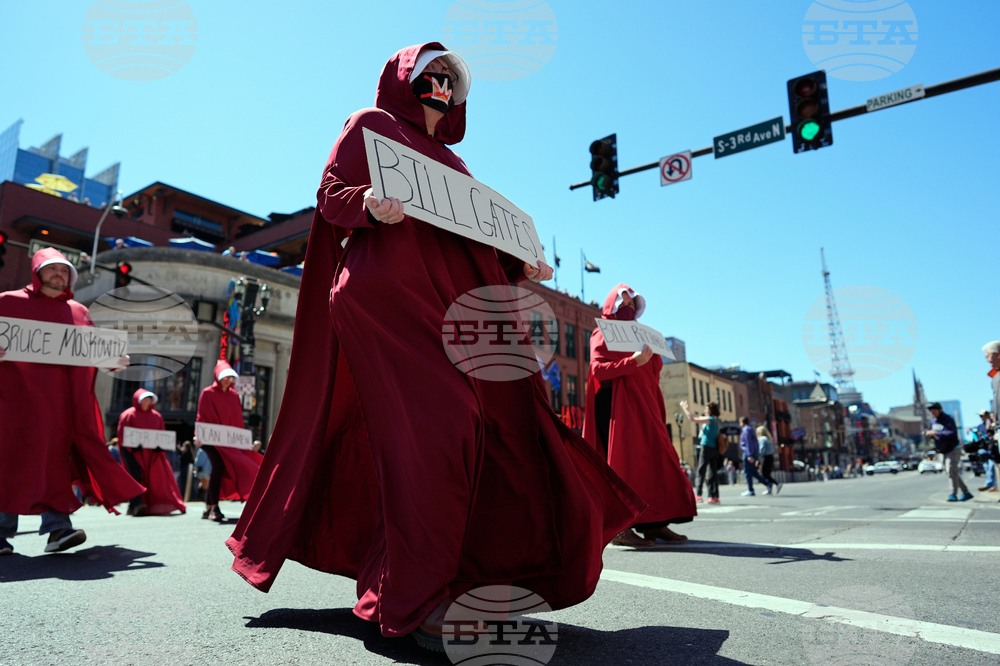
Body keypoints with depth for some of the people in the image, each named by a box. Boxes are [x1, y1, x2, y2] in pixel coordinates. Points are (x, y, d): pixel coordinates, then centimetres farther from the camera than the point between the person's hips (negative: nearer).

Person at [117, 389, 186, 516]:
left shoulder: (156, 416, 16)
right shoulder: (129, 414, 3)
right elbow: (122, 434, -4)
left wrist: (160, 446, -4)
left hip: (152, 452, 4)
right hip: (133, 451, -4)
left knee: (157, 476, -2)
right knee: (136, 476, -17)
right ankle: (135, 504, -22)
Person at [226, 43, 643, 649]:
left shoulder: (449, 160, 33)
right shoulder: (372, 125, 15)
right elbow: (331, 197, 3)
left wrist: (520, 266, 11)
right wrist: (370, 204, -20)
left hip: (457, 298, 7)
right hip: (390, 287, -7)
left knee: (501, 420, -5)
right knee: (431, 423, -21)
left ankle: (479, 581, 3)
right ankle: (417, 599, -14)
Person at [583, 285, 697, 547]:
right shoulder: (603, 334, 5)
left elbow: (654, 369, 25)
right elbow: (598, 369, -12)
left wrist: (651, 354, 4)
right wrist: (633, 362, -22)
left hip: (642, 405, 7)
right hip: (617, 405, -7)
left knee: (654, 458, 1)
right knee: (624, 459, -13)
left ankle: (653, 523, 5)